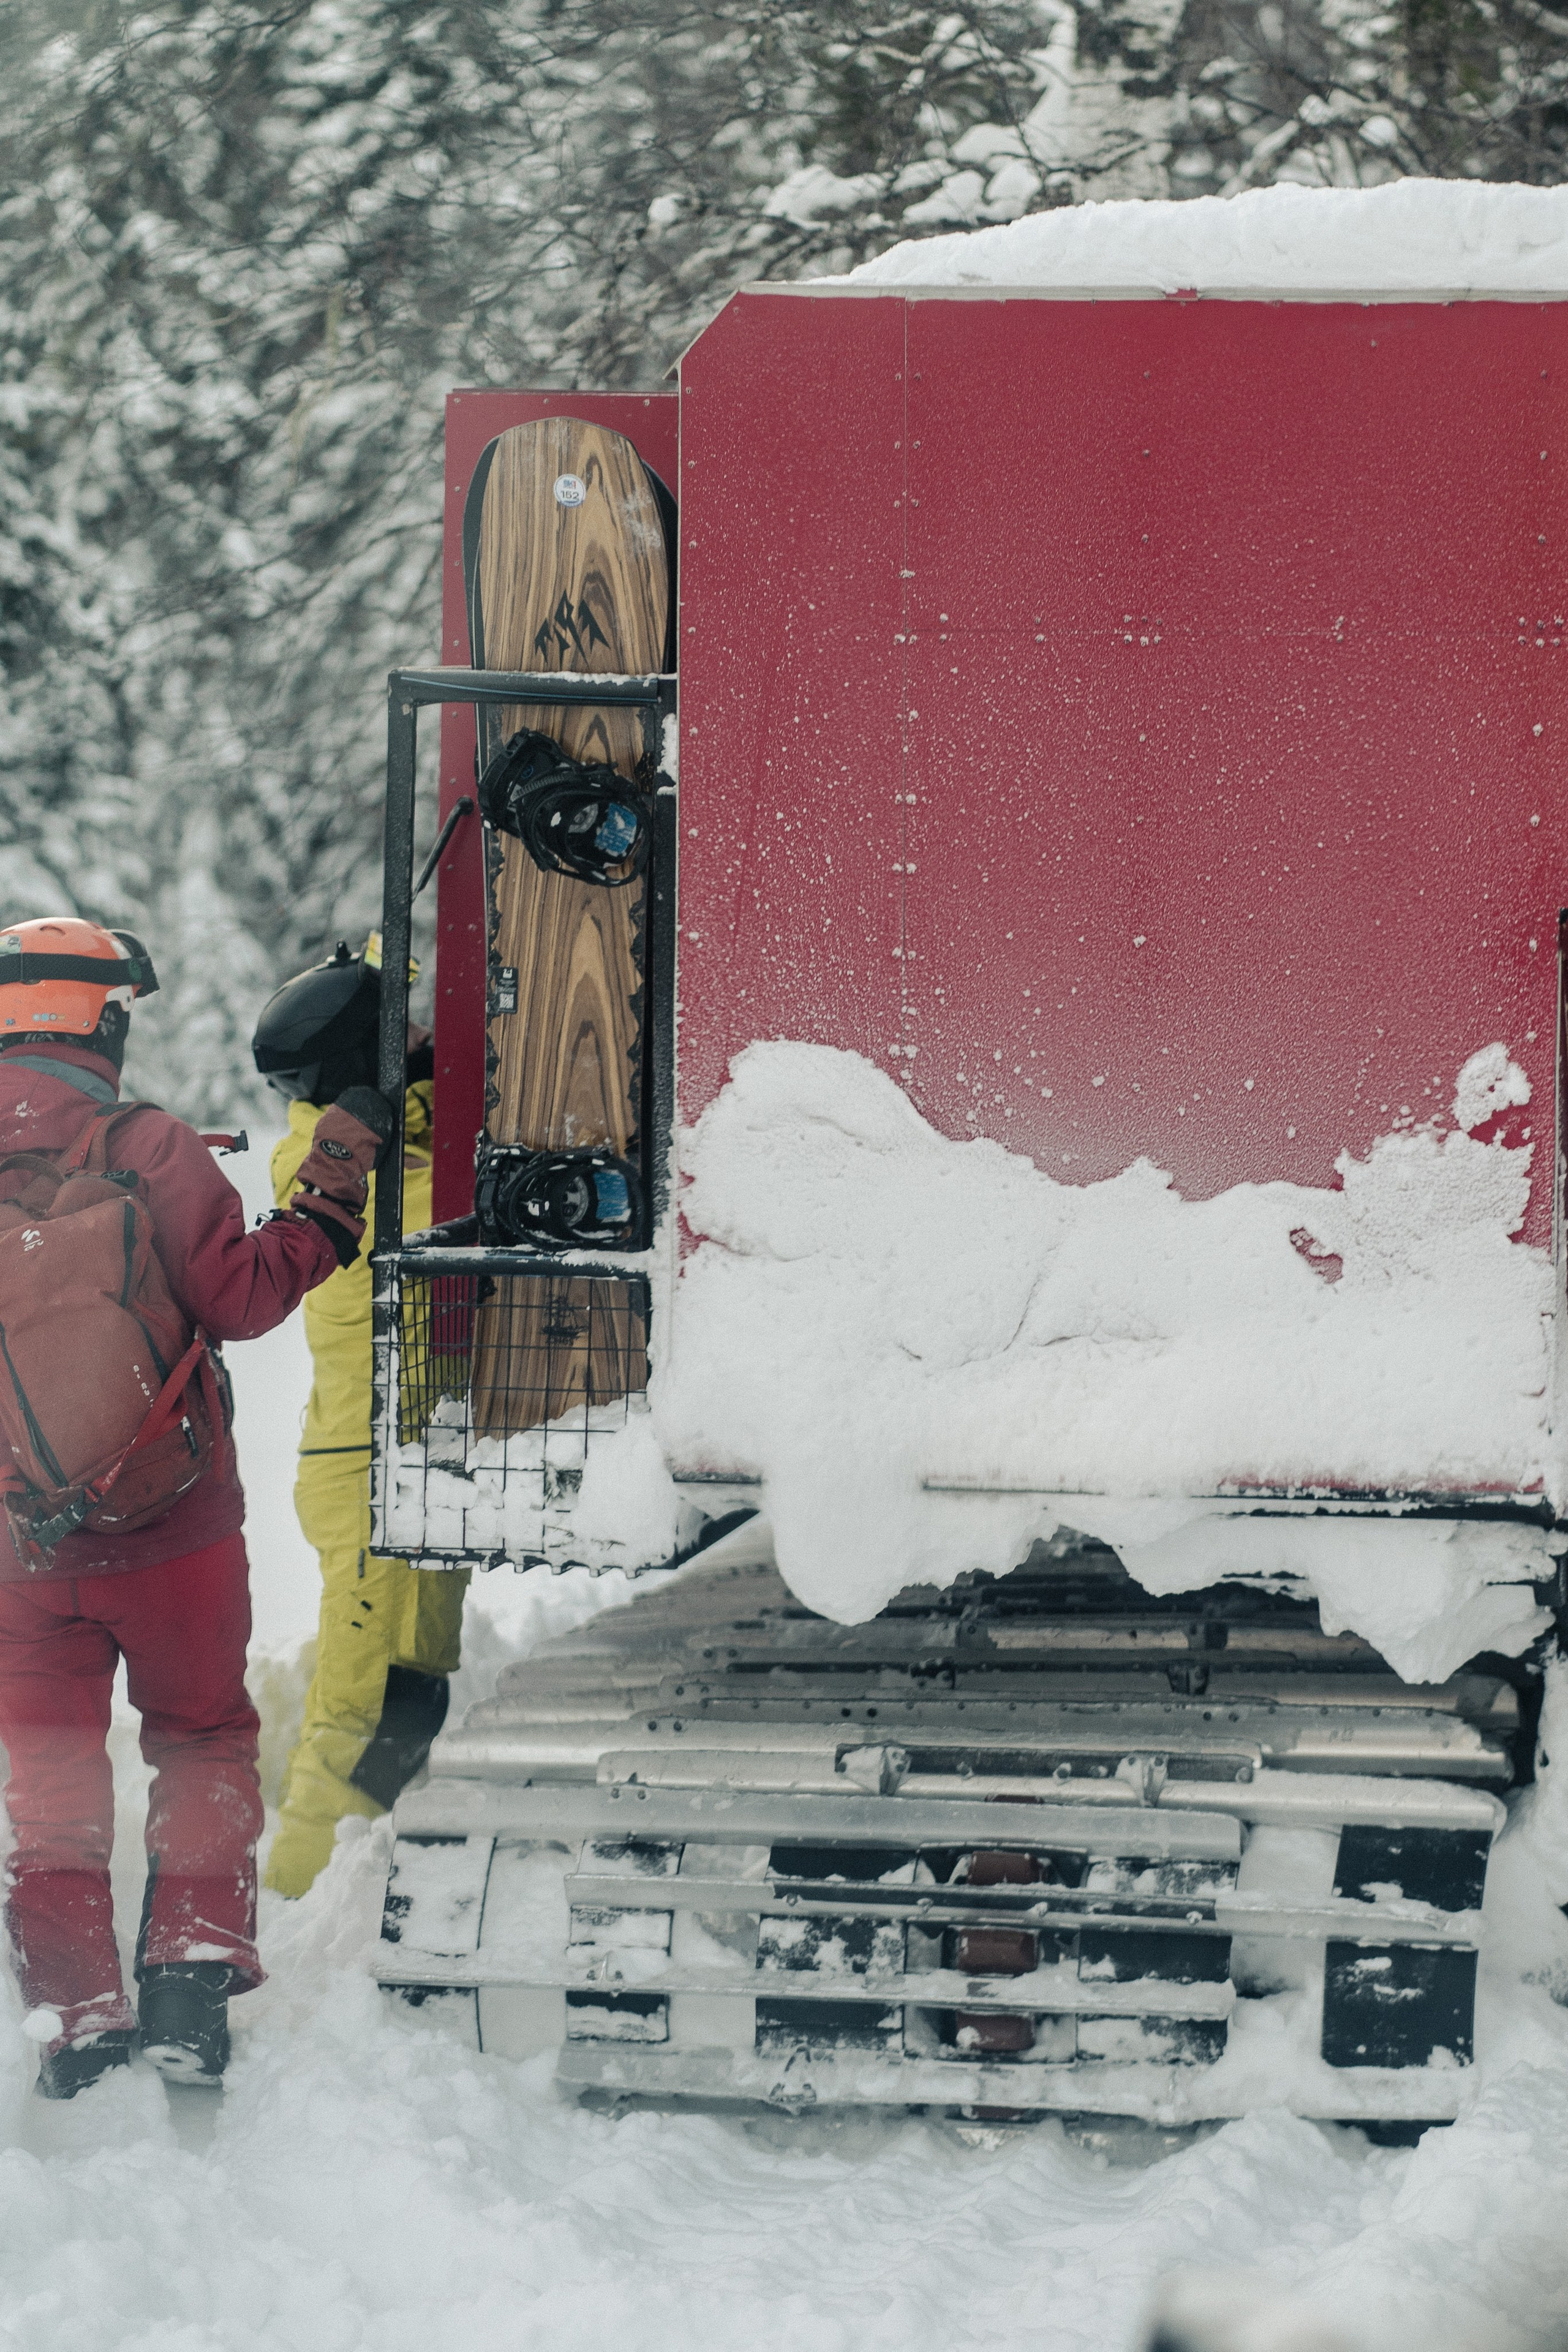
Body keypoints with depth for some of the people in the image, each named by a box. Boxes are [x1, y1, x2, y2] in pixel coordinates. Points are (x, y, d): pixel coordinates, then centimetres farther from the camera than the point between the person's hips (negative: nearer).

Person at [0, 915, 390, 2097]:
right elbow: (240, 1295, -13)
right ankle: (191, 1975, 4)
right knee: (202, 1744, 17)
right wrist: (334, 1190, -5)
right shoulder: (147, 1151, -15)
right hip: (173, 1533, -2)